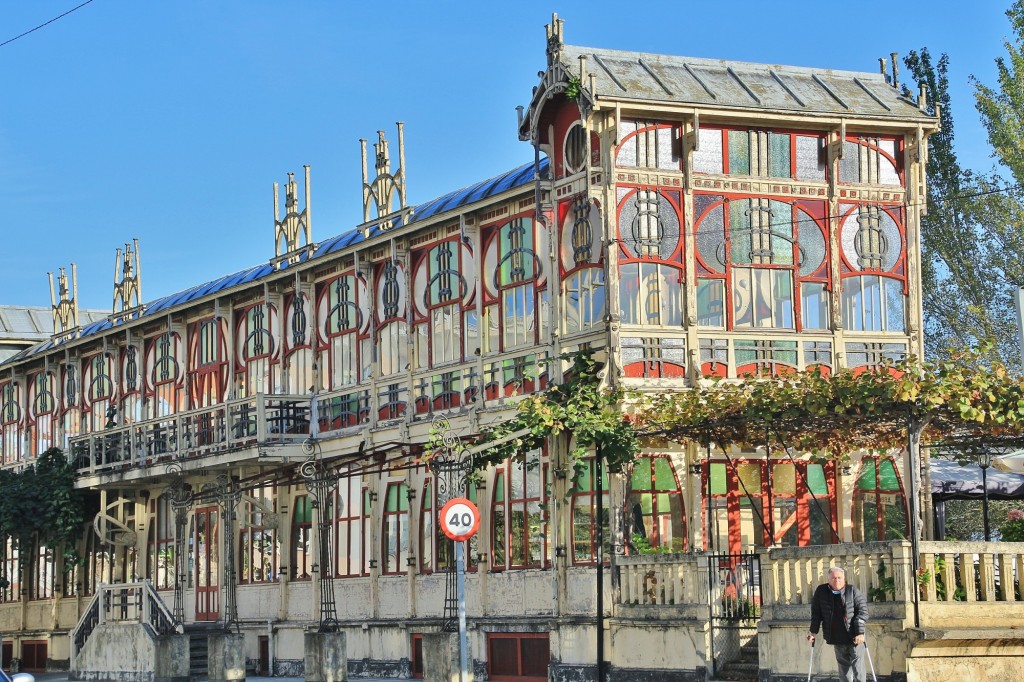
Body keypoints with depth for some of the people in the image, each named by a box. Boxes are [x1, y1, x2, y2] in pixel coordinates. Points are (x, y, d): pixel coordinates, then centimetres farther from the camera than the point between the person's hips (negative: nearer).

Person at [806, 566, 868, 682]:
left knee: (857, 665, -5)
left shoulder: (853, 591, -6)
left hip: (854, 637, -3)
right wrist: (814, 631, 1)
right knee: (843, 665, 10)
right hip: (837, 638, 3)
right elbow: (816, 612, 7)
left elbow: (862, 611, -8)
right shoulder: (821, 591, 1)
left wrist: (860, 632, -16)